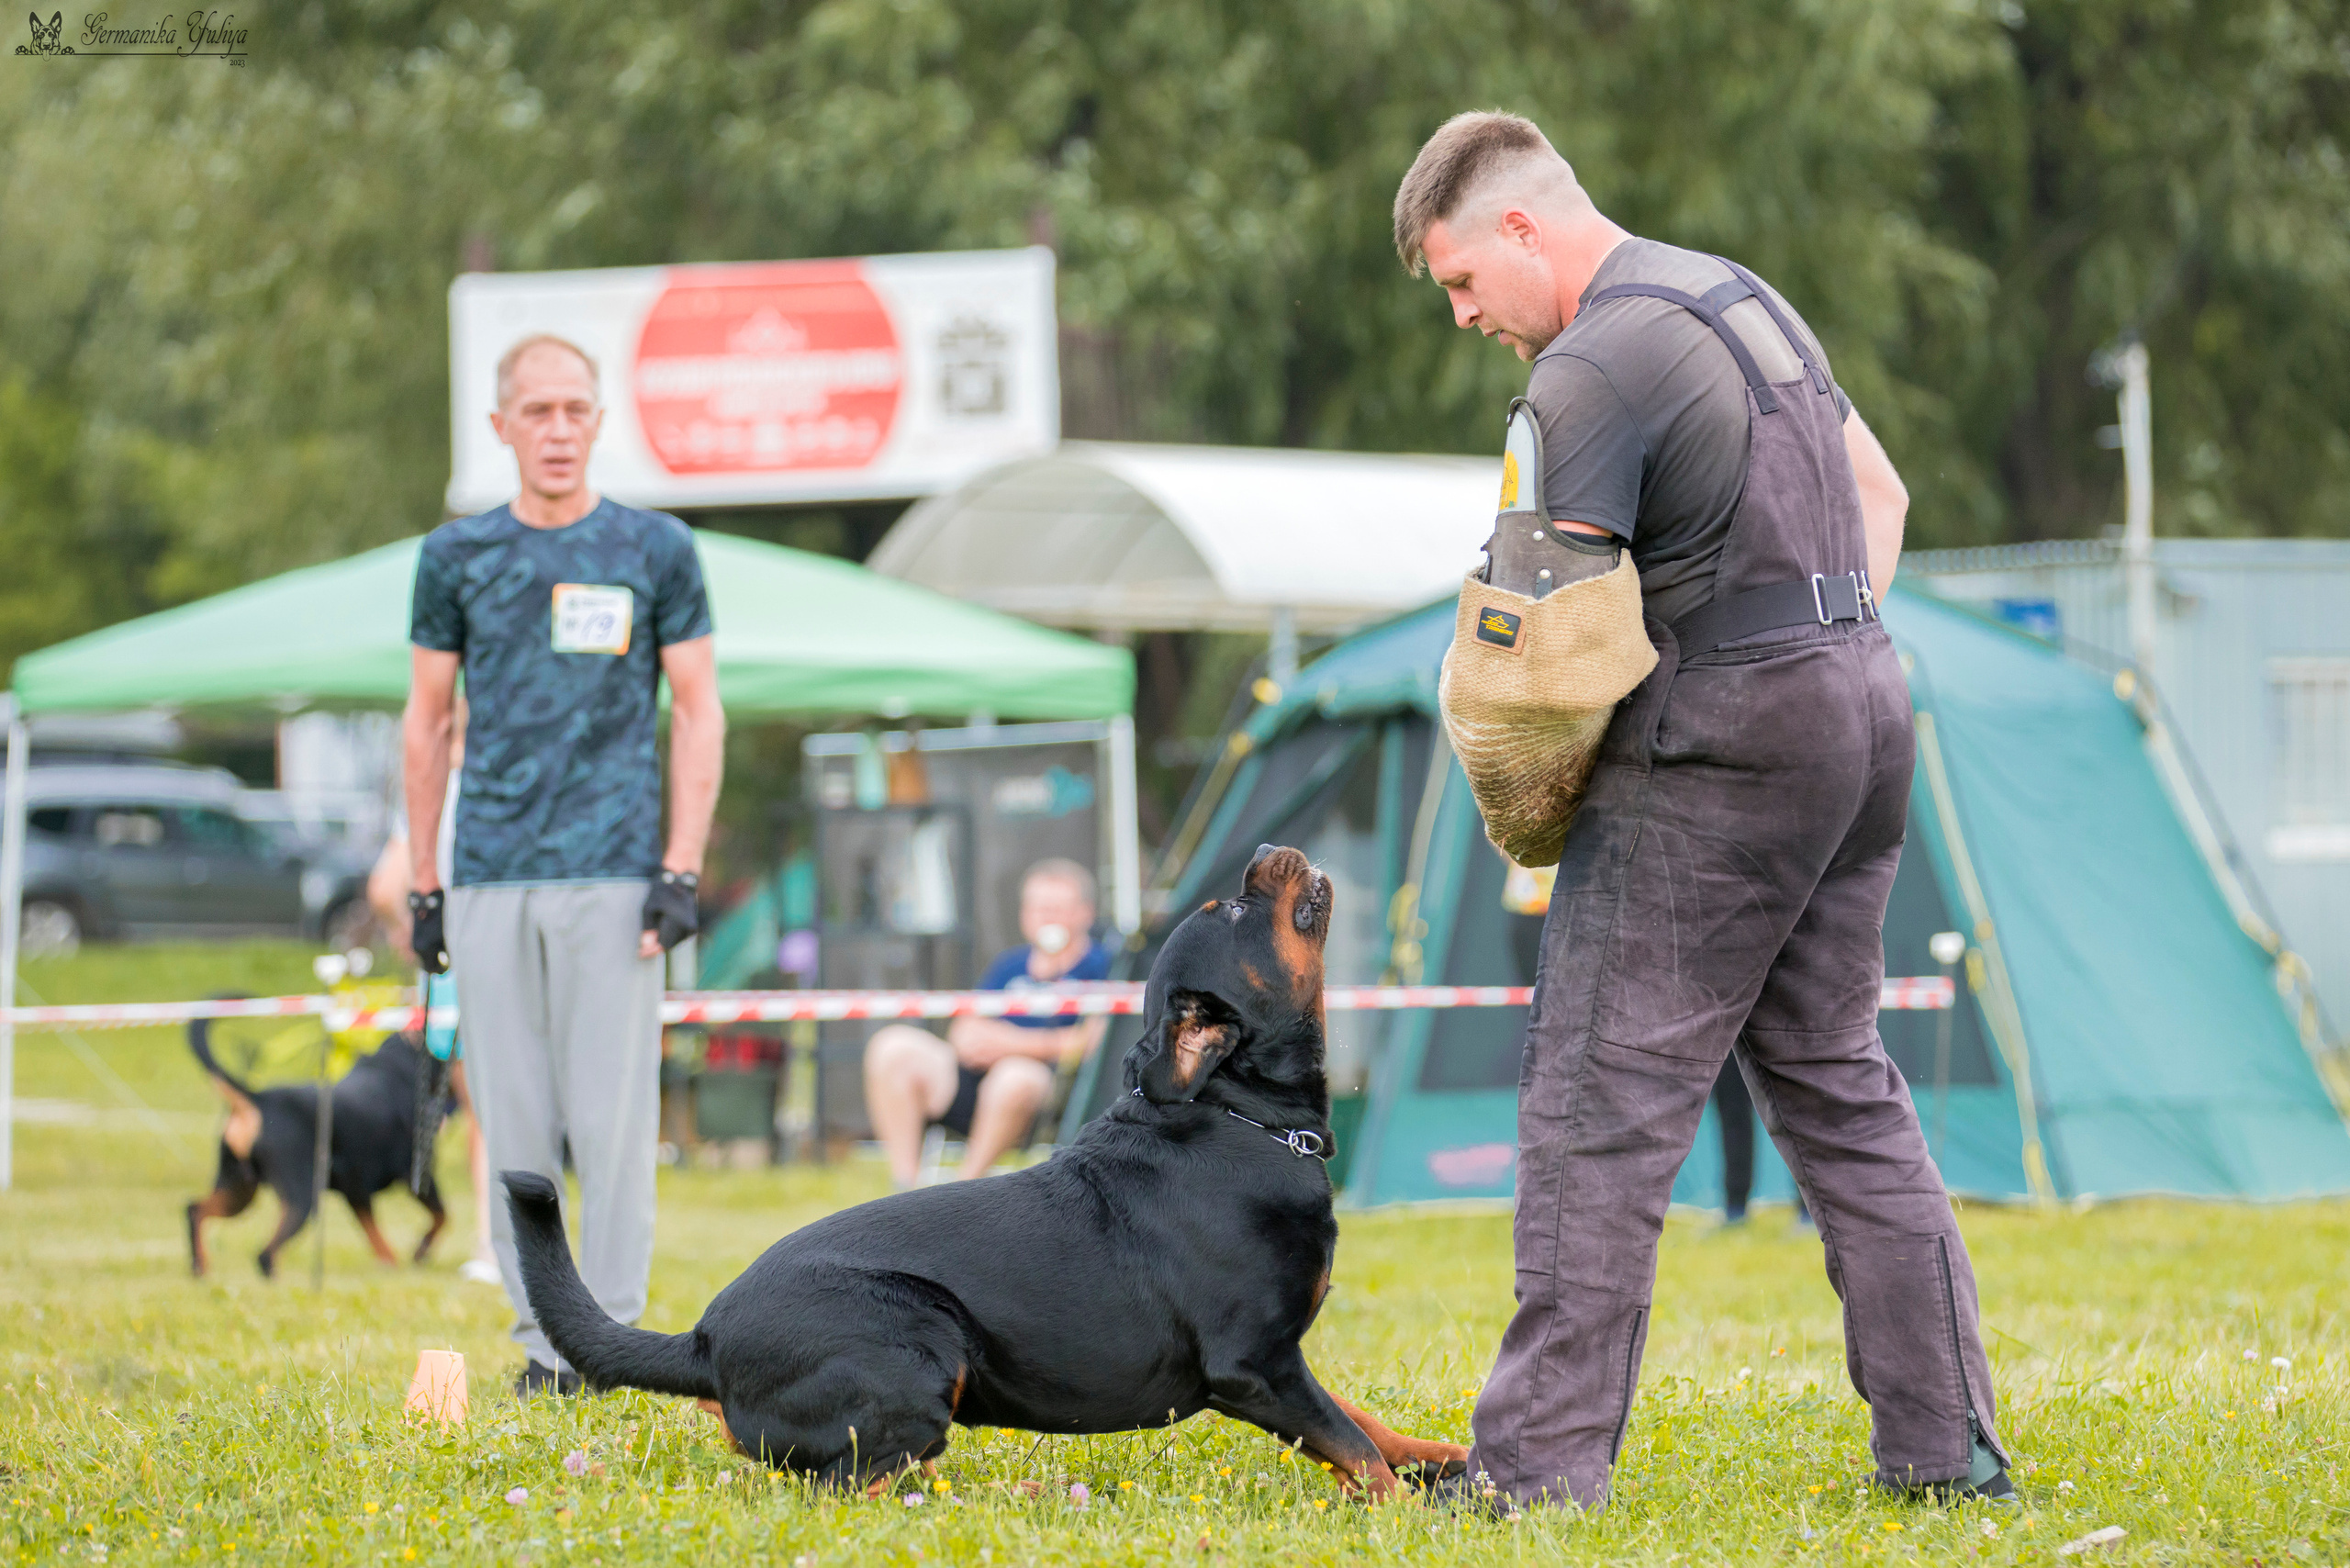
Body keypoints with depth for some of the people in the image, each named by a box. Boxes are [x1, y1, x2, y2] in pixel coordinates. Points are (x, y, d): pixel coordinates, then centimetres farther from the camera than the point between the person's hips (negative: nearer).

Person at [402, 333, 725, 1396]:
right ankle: (541, 1338, 8)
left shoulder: (655, 549, 6)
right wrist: (421, 882, 9)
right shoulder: (457, 556, 11)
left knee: (613, 1117, -5)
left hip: (611, 870, -2)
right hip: (491, 878, 2)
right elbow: (426, 722, 15)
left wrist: (682, 868, -3)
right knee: (513, 1120, 2)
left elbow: (698, 713, 6)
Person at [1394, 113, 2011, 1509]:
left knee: (1601, 1105, -6)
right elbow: (1880, 490, 28)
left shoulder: (1590, 371, -13)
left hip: (1722, 747, -9)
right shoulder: (1744, 296, 17)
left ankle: (1543, 1460, -8)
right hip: (1862, 711, 9)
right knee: (1840, 1087, 14)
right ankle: (1947, 1444, 12)